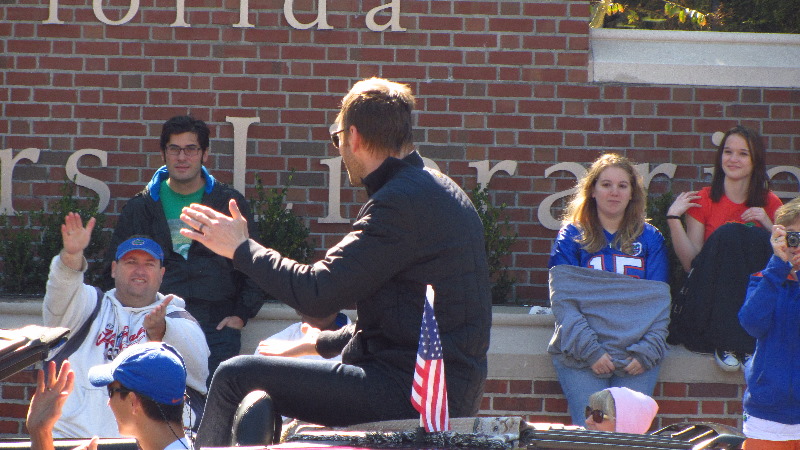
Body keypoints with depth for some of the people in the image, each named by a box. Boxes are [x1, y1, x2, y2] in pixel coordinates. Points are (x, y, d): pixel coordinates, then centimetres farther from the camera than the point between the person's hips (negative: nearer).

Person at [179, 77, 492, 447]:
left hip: (408, 390, -11)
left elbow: (317, 294, -17)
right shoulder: (440, 191, 16)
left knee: (234, 377, -7)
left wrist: (241, 248, -2)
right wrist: (320, 343, 30)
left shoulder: (403, 202, -16)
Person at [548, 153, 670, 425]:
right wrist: (590, 350, -13)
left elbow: (659, 301, 7)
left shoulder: (649, 238, 15)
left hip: (636, 354, 1)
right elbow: (562, 301, 0)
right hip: (581, 352, -1)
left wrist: (646, 352, -9)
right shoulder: (572, 236, 10)